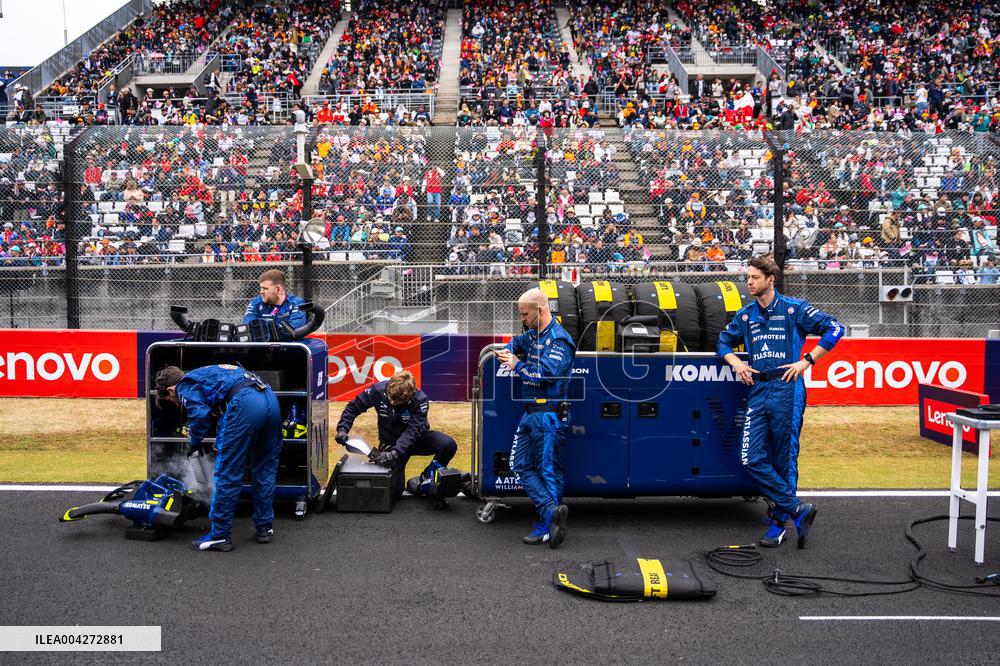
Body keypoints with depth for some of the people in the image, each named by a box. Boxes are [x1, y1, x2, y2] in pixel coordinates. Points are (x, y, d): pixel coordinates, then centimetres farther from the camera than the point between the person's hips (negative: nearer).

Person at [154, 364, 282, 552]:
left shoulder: (185, 386, 12)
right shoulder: (206, 374, 37)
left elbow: (200, 414, -4)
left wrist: (194, 443, 11)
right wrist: (219, 443, 41)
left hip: (245, 404, -8)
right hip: (271, 400, 8)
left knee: (227, 474, 2)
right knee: (265, 469, 19)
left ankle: (219, 536, 8)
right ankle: (265, 528, 27)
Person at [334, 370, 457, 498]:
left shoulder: (420, 400, -26)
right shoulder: (378, 390, -20)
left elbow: (412, 431, -34)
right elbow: (353, 407, -7)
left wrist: (394, 453, -47)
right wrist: (342, 429, -22)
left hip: (416, 439, -1)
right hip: (390, 443, 1)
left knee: (449, 445, -29)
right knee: (394, 490, -14)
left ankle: (423, 480, -6)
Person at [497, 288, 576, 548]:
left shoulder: (559, 340, -14)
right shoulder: (534, 334, 14)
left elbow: (545, 375, -27)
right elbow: (517, 342, 36)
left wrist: (517, 366, -11)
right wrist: (508, 352, 12)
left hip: (549, 415, -10)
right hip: (530, 413, 10)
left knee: (549, 471, -6)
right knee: (522, 465, 6)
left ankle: (547, 526, -3)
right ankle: (552, 511, 1)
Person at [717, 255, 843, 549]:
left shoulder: (793, 308, -2)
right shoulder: (745, 315, 14)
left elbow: (834, 328, -4)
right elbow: (724, 341, 27)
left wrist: (806, 361, -10)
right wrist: (736, 362, 6)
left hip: (787, 391, -5)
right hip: (758, 392, 5)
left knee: (784, 460, 1)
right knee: (752, 459, -5)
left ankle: (779, 523, 12)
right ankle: (798, 510, 5)